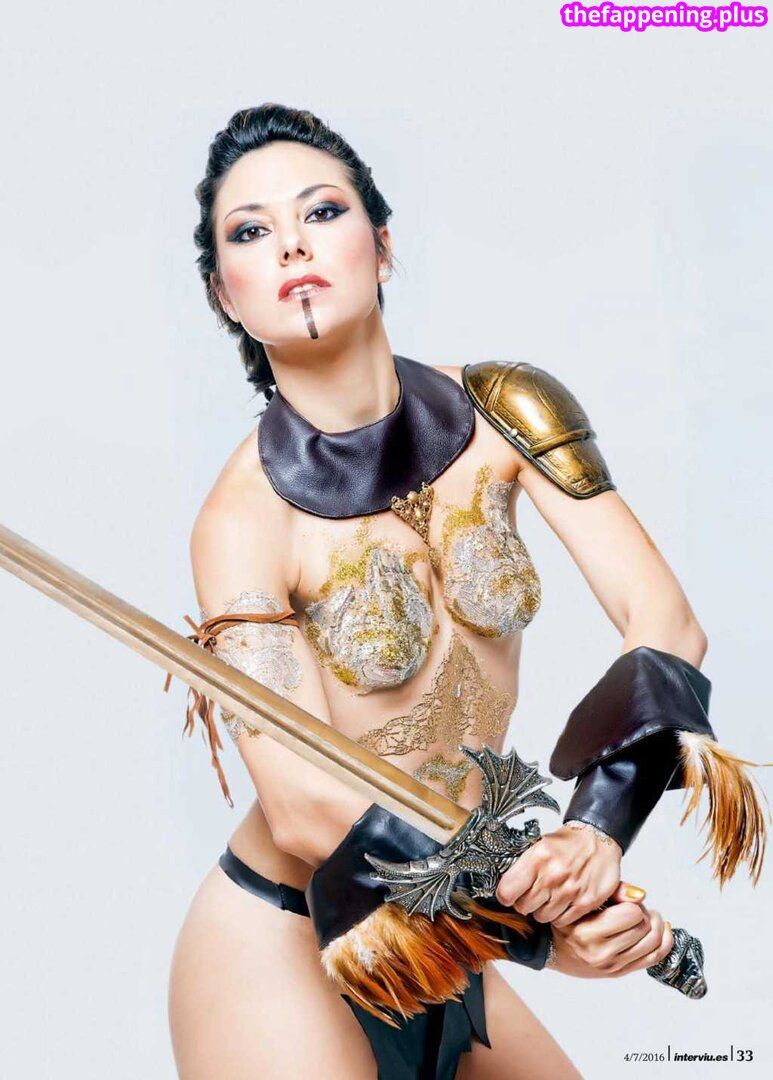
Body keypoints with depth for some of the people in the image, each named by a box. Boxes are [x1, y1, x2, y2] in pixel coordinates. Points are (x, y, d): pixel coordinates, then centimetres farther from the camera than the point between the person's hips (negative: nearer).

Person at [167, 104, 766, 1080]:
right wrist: (544, 927, -27)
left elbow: (664, 622, -14)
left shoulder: (499, 413, -9)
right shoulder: (244, 519, -20)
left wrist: (595, 831, -29)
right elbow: (304, 812, -24)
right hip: (281, 955, -4)